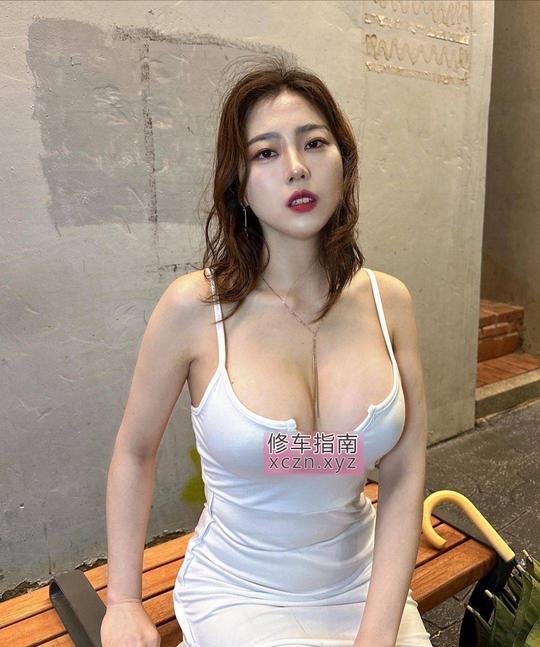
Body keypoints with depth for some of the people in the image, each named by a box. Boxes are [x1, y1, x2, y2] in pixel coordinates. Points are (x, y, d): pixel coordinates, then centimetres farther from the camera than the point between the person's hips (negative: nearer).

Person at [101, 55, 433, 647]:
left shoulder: (388, 301, -9)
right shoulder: (194, 306, -18)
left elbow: (404, 472, -8)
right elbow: (134, 452, -5)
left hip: (364, 582, 3)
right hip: (238, 597, -2)